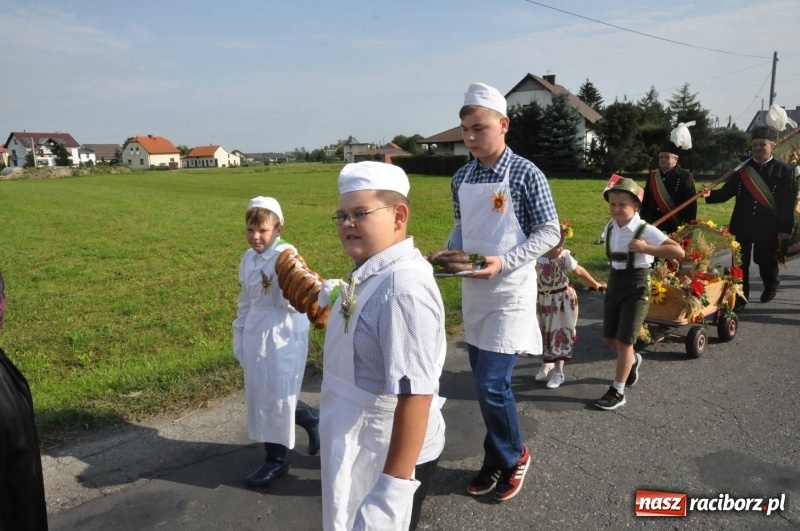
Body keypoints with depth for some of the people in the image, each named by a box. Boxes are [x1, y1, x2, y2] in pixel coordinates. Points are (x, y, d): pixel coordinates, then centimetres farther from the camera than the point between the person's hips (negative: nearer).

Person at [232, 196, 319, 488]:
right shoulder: (248, 259, 6)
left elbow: (293, 305, -21)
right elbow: (245, 302, 15)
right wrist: (239, 338, 18)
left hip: (283, 335, -7)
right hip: (256, 332, 8)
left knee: (276, 395, 2)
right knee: (259, 394, 15)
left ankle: (277, 459, 23)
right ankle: (311, 419, 37)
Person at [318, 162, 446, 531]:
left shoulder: (403, 288, -31)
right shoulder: (370, 273, -1)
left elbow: (415, 393, -33)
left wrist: (394, 487, -31)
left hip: (391, 454, -9)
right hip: (361, 443, 9)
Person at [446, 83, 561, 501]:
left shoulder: (525, 174, -11)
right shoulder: (462, 178, 6)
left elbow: (550, 232, -10)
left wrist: (503, 262, -21)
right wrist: (451, 253, -5)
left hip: (510, 293, -6)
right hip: (473, 293, 6)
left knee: (492, 384, -7)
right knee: (485, 383, 14)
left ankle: (514, 455, 22)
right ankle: (498, 459, 33)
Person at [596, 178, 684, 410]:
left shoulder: (645, 230, -20)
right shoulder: (610, 228, -1)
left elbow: (679, 252, -27)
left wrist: (645, 248, -34)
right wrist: (612, 281, 10)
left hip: (637, 288, -6)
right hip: (614, 284, 7)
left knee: (625, 340, -4)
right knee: (609, 337, 15)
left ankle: (617, 391, 9)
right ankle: (632, 360, 47)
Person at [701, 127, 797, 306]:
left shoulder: (785, 171, -3)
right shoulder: (742, 169, 4)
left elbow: (789, 202, -6)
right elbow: (726, 193, 0)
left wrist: (786, 229, -10)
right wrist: (710, 194, -21)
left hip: (769, 228, -1)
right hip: (742, 226, 2)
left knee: (766, 261, 15)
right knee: (739, 264, 4)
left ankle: (771, 286, 43)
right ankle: (739, 298, 15)